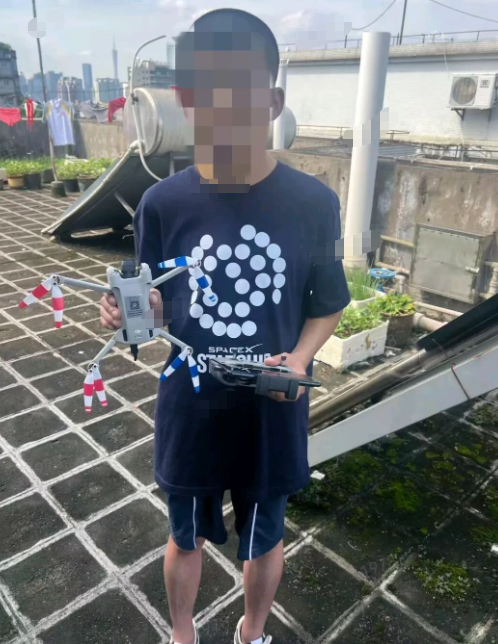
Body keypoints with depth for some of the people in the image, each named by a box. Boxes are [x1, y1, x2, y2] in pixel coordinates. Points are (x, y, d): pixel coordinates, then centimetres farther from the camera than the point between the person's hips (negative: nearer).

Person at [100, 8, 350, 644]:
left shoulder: (313, 203, -13)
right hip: (190, 411, 1)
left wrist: (300, 358, -19)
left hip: (272, 415, 0)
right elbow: (158, 306, -1)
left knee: (262, 540, 24)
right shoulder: (163, 203, -12)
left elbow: (328, 305, -1)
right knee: (186, 536, 24)